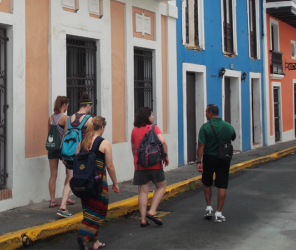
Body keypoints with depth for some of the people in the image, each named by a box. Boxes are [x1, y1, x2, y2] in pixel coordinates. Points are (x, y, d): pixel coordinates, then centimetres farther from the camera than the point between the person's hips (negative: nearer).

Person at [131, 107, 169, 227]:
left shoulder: (135, 130, 8)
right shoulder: (154, 127, -6)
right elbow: (162, 141, -20)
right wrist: (165, 156, -7)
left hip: (139, 164, 4)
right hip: (154, 164, -4)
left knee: (143, 191, 7)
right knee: (161, 186, 12)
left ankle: (143, 219, 5)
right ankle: (152, 212, 0)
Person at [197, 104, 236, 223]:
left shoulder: (205, 127, -12)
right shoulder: (229, 126, -1)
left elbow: (201, 145, -15)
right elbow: (233, 138, 18)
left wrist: (199, 162, -14)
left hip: (209, 158, -2)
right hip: (224, 159, 2)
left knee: (207, 183, 19)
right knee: (222, 186, 4)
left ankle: (209, 208, 17)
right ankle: (218, 213, 3)